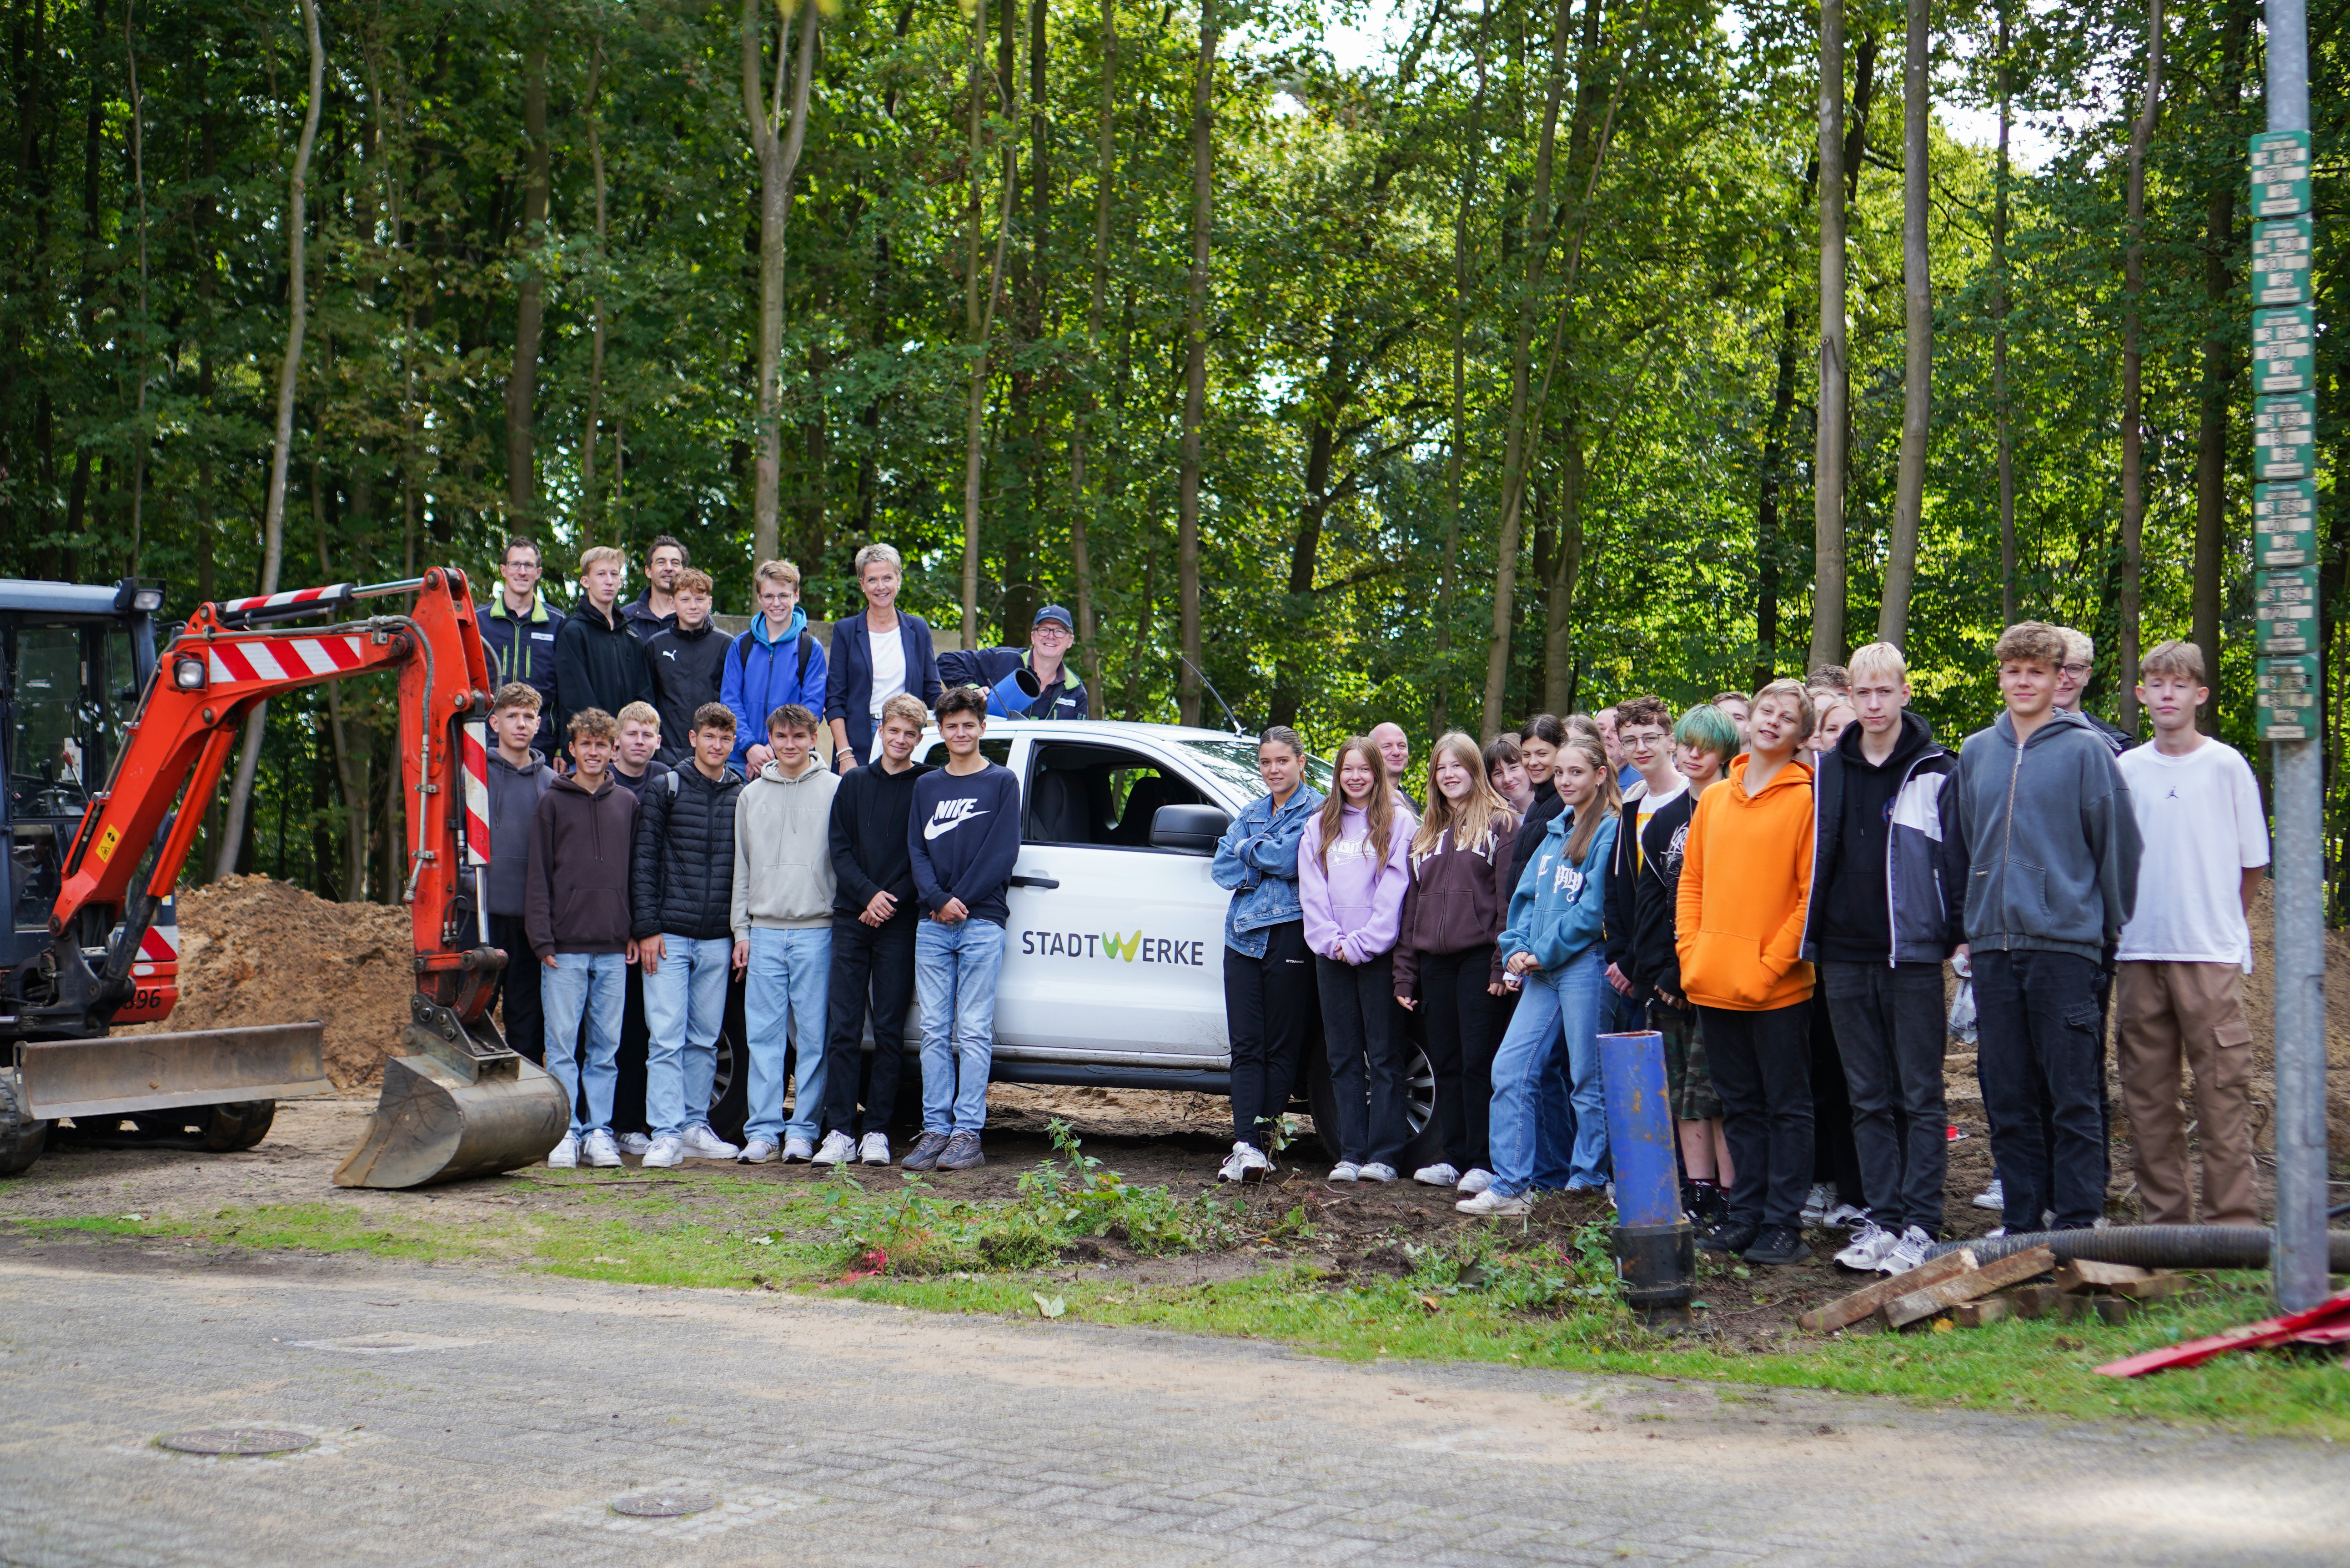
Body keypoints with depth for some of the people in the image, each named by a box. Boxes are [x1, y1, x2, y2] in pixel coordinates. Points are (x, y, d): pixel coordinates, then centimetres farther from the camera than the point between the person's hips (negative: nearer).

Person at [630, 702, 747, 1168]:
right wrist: (646, 928, -7)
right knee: (666, 1037, -7)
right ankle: (666, 1134, -8)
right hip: (669, 935, -3)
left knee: (705, 1039, 9)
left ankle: (696, 1126, 17)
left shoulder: (743, 797, 10)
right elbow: (643, 862, -1)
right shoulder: (665, 790, 1)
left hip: (718, 938, 3)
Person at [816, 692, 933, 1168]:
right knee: (844, 1029, -2)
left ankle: (877, 1131, 5)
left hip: (900, 924, -2)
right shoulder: (854, 783, 12)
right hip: (851, 919, 2)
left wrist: (892, 900, -11)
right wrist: (870, 894, -8)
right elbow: (840, 849, 7)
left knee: (890, 1030, 0)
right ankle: (840, 1131, 0)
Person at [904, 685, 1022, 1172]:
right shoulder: (927, 786, 17)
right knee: (935, 1032, 2)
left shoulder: (1001, 782, 6)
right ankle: (935, 1128, 4)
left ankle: (968, 1132, -5)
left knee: (974, 1033, -5)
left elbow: (1003, 851, -3)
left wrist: (962, 900, -9)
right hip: (932, 926, 4)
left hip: (982, 923, -4)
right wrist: (938, 899, -8)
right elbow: (916, 850, 9)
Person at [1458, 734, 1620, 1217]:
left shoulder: (1608, 832, -6)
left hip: (1584, 965, -7)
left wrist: (1544, 953, -11)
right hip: (1542, 972, 8)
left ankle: (1591, 1180, 12)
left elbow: (1594, 910, -12)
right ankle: (1510, 1187, 3)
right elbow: (1527, 894, 17)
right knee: (1510, 1070, 1)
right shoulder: (1555, 832, 18)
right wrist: (1517, 947, 1)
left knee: (1590, 1077, 1)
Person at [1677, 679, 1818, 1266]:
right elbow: (1691, 881, 15)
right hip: (1715, 985, 5)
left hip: (1777, 988, -5)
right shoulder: (1713, 799, 12)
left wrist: (1771, 965, -14)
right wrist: (1690, 952, 3)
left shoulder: (1806, 799, -5)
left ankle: (1782, 1223, 6)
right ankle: (1744, 1214, 20)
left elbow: (1811, 895, -9)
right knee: (1741, 1105, 13)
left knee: (1786, 1106, 2)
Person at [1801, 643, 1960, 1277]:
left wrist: (1953, 934, -10)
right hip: (1844, 957, 4)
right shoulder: (1827, 771, 11)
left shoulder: (1936, 772, -1)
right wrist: (1811, 939, 10)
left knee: (1920, 1096, -1)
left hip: (1911, 955, -4)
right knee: (1868, 1100, 8)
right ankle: (1881, 1220, 12)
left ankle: (1920, 1225, 2)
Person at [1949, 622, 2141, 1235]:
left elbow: (2117, 843, 0)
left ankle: (2077, 1224, 4)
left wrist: (2110, 929, 3)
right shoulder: (1975, 753, 12)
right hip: (1993, 947, 5)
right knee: (2007, 1098, 8)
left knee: (2073, 1096, -2)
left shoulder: (2085, 750, -2)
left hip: (2065, 940, -4)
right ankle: (2021, 1223, 15)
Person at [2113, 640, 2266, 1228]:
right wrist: (2123, 923, 10)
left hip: (2211, 954, -3)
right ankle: (2163, 1217, 14)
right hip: (2138, 952, 3)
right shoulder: (2124, 770, 7)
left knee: (2221, 1088, -5)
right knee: (2147, 1091, 6)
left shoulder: (2227, 766, 0)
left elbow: (2253, 861, 6)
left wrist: (2221, 923, 9)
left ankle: (2233, 1218, -1)